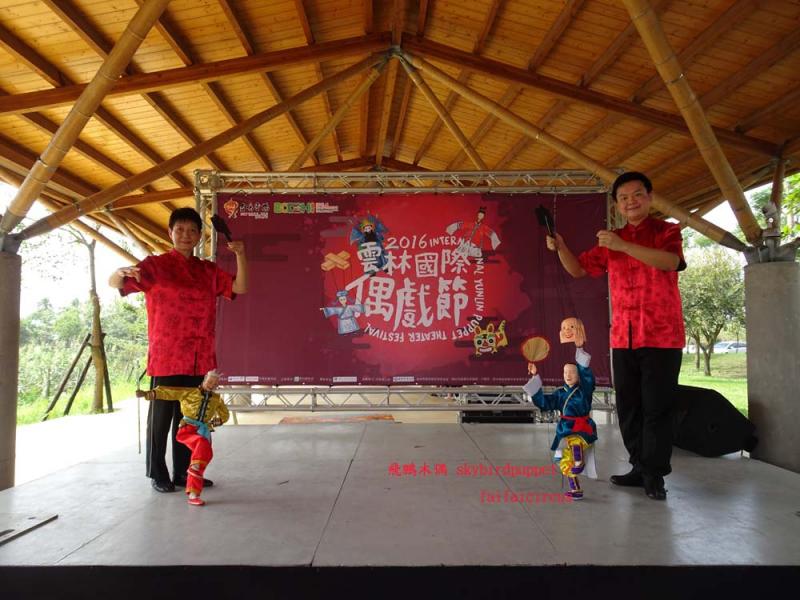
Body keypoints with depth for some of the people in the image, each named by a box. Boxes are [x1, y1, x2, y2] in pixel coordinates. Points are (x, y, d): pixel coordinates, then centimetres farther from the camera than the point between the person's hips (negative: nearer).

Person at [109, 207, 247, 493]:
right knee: (161, 417, 3)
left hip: (200, 359, 4)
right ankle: (158, 474, 16)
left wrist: (240, 255, -4)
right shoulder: (155, 265, 0)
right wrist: (121, 272, -32)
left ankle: (182, 472, 23)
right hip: (165, 357, -4)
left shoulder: (208, 270, 13)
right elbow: (114, 283, -8)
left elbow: (240, 287, 8)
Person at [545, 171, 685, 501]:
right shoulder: (610, 241, 14)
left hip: (661, 335, -4)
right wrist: (560, 248, -6)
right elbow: (578, 269, 13)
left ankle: (654, 474, 9)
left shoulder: (667, 231, 2)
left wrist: (623, 245, -27)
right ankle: (640, 467, 21)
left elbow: (670, 261, -19)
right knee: (628, 406, 9)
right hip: (623, 337, 5)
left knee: (656, 407, -1)